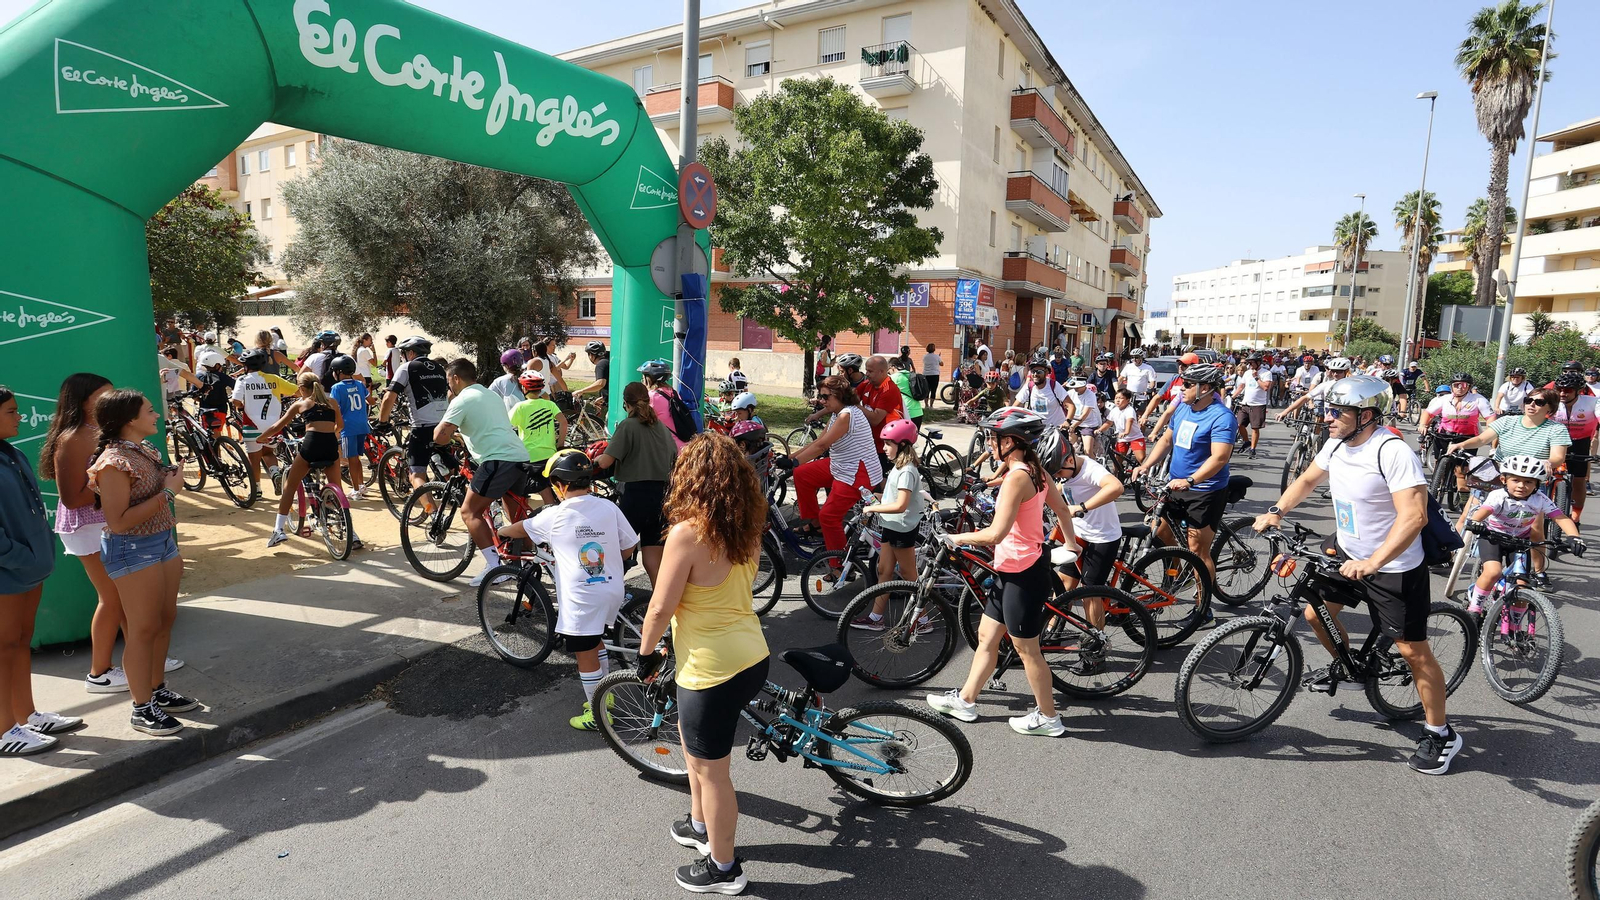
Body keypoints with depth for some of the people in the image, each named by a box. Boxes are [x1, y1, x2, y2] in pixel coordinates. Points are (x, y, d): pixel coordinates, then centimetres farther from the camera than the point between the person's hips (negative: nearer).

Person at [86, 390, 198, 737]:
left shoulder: (146, 450, 8)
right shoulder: (114, 462, -19)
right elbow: (118, 521, -24)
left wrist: (173, 480, 7)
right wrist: (167, 492, -22)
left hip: (163, 541, 9)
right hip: (133, 550, -9)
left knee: (166, 620, 16)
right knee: (144, 628, 0)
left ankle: (158, 690, 30)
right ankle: (142, 709, 12)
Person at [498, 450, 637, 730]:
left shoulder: (555, 516, -12)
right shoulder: (608, 508, -4)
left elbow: (518, 529, 8)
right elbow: (629, 548, 2)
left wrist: (501, 530, 30)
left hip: (581, 599, -5)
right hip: (613, 591, 5)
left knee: (585, 656, 9)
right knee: (596, 643, 26)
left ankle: (597, 715, 20)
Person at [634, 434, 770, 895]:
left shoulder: (687, 533, -22)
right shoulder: (747, 528, 0)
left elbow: (661, 607, -17)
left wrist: (645, 652, 0)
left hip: (712, 668, -8)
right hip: (749, 655, 8)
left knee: (710, 768, 12)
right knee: (693, 739, 30)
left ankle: (723, 869, 31)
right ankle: (701, 824, 49)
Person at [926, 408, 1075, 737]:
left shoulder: (1016, 477, -24)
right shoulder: (1035, 469, 6)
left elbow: (995, 534, -28)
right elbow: (1062, 509, 17)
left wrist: (958, 538, -12)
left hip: (1021, 574, -10)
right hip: (1013, 570, 10)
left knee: (1027, 649, 7)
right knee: (986, 636, 18)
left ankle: (1048, 718, 24)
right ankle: (965, 700, 31)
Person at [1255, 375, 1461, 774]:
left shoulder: (1393, 452, -27)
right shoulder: (1337, 444, -2)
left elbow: (1414, 515, -34)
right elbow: (1308, 479, 15)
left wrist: (1373, 562, -41)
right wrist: (1276, 511, 1)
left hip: (1394, 569, -7)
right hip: (1347, 552, 8)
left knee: (1413, 651, 1)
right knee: (1315, 613, 11)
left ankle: (1441, 735, 18)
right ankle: (1347, 667, 40)